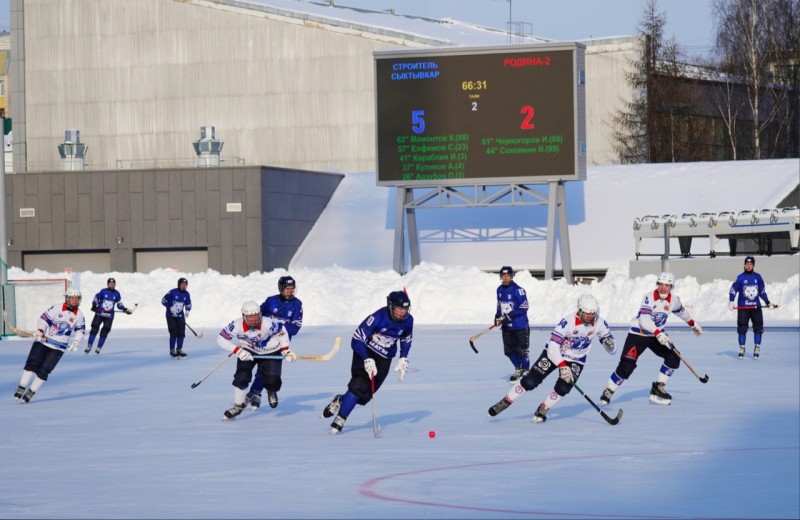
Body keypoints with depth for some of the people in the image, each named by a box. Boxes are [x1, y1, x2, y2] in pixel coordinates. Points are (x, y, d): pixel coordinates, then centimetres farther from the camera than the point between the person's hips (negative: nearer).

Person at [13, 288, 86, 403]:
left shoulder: (79, 315, 1)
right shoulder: (57, 308, -8)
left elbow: (80, 329, 17)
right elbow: (44, 318, -7)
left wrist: (75, 342, 7)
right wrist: (40, 330, -21)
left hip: (58, 348, 1)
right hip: (43, 341, -1)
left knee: (44, 370, -8)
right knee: (32, 363, -13)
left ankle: (31, 392, 3)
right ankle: (22, 388, -4)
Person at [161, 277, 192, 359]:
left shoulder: (186, 294, 1)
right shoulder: (172, 292, -15)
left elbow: (188, 304, 13)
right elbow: (164, 301, -10)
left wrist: (187, 311, -7)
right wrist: (170, 307, -20)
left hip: (180, 316, 5)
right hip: (171, 316, -5)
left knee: (181, 333, 0)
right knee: (174, 333, -10)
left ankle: (179, 349, 13)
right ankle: (172, 350, 1)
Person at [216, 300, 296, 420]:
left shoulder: (268, 324, -32)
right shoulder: (237, 325, -29)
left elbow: (281, 331, -11)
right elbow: (221, 339, -20)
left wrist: (286, 350, -11)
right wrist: (237, 351, -28)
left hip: (270, 352, -1)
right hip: (248, 351, 1)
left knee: (272, 381, -15)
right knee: (241, 376, -17)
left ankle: (271, 391, 25)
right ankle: (238, 405, 6)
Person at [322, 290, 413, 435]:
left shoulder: (408, 321, -10)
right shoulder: (378, 318, -27)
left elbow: (406, 340, 13)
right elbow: (357, 340, -25)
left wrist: (403, 359, 3)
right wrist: (367, 361, -34)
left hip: (384, 359, 4)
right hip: (365, 352, -4)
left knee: (366, 394, -7)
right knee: (359, 384, -23)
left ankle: (341, 400, 21)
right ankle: (340, 418, -9)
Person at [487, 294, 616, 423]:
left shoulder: (600, 324, -15)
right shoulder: (568, 321, -29)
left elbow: (611, 348, -1)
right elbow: (553, 345, -30)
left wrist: (609, 343, -26)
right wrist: (562, 366, -39)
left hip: (576, 360, 3)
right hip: (554, 354, -3)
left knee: (563, 388, -19)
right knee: (530, 381, -11)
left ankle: (542, 411, 5)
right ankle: (505, 402, 5)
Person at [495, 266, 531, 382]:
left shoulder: (518, 290, -14)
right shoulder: (500, 290, 9)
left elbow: (524, 307, -16)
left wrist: (510, 316, -21)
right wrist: (497, 316, 6)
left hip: (520, 325, -7)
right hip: (506, 326, 7)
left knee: (521, 350, -5)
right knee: (509, 351, 9)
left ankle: (526, 371, 9)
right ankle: (518, 369, 27)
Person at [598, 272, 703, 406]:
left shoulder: (674, 300, -3)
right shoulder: (649, 297, -23)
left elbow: (681, 311, 21)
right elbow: (644, 319, -34)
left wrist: (693, 324, 32)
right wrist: (658, 334, -45)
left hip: (658, 334, 6)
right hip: (638, 334, -6)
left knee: (673, 358, -7)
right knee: (626, 366, -16)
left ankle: (657, 389, 6)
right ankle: (608, 392, -1)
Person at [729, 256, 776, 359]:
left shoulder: (758, 277, 7)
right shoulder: (740, 278, -2)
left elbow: (762, 291, 15)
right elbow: (733, 290, -2)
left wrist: (768, 302, 13)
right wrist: (732, 302, -14)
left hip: (756, 307, 2)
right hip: (743, 307, -2)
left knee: (758, 327, -2)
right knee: (742, 328, -3)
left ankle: (757, 349, 7)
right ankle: (741, 349, 8)